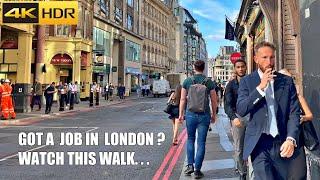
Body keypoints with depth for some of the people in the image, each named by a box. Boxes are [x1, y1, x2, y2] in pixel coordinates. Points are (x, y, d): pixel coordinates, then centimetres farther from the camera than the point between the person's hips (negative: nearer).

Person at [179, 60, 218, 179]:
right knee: (201, 142, 6)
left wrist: (181, 114, 10)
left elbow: (182, 99, 1)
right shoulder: (209, 82, -1)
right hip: (204, 115, -1)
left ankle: (190, 165, 14)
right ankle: (197, 170, 10)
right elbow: (214, 101, 3)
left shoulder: (187, 81, 0)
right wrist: (214, 115, 15)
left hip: (190, 114, 1)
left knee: (190, 139, 20)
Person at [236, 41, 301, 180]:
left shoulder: (287, 81, 7)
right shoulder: (247, 81, 3)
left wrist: (291, 139, -11)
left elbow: (294, 112, 3)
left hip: (282, 143, 2)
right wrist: (260, 87, -15)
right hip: (259, 143, -2)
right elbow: (240, 110, -8)